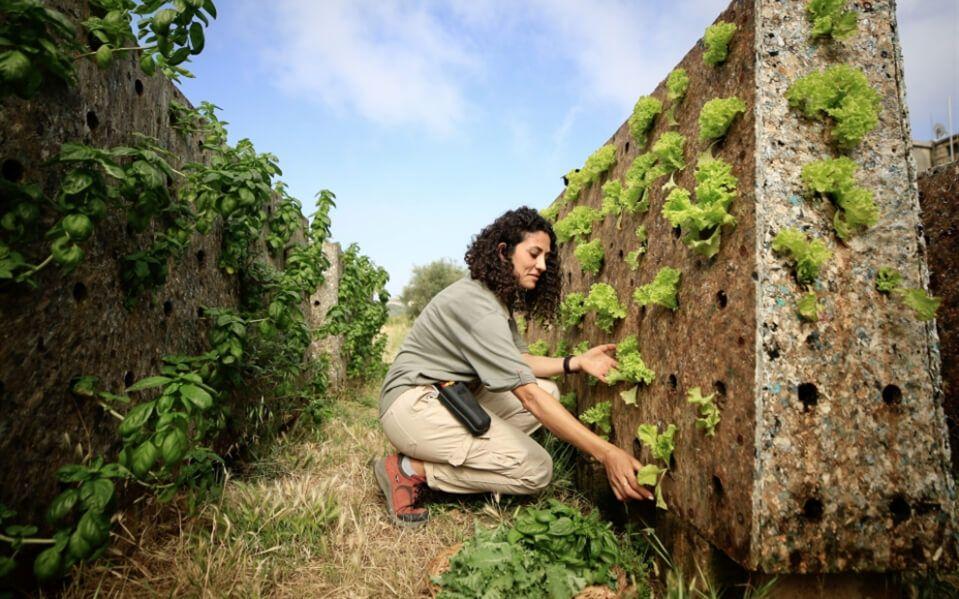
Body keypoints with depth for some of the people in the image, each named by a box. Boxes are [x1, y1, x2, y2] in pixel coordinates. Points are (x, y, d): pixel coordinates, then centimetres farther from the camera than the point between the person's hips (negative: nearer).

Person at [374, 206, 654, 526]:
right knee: (536, 469, -14)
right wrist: (606, 453, -30)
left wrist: (577, 362, -8)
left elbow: (518, 361, 8)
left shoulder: (500, 298, 9)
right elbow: (528, 395, -29)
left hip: (450, 397, 10)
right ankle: (412, 469, -8)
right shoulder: (477, 304, -24)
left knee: (548, 391, 2)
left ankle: (450, 457, 0)